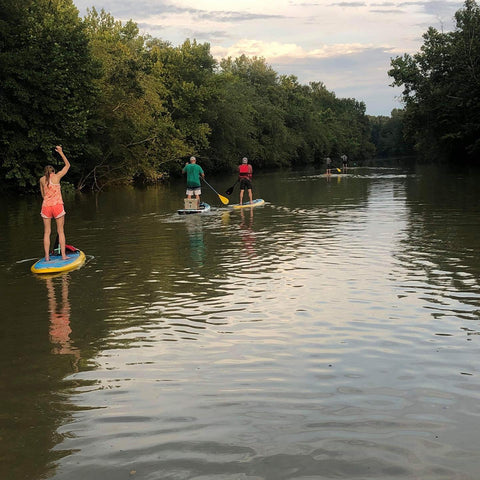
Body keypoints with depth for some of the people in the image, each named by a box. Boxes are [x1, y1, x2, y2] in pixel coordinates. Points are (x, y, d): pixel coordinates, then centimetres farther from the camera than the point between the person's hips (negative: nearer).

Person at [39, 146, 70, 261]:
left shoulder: (42, 180, 8)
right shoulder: (56, 177, 1)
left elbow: (43, 195, 14)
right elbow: (67, 165, 12)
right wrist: (61, 152, 16)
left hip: (46, 207, 2)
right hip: (57, 206, -2)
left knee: (47, 232, 5)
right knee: (60, 231, 4)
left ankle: (47, 257, 3)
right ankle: (63, 255, 4)